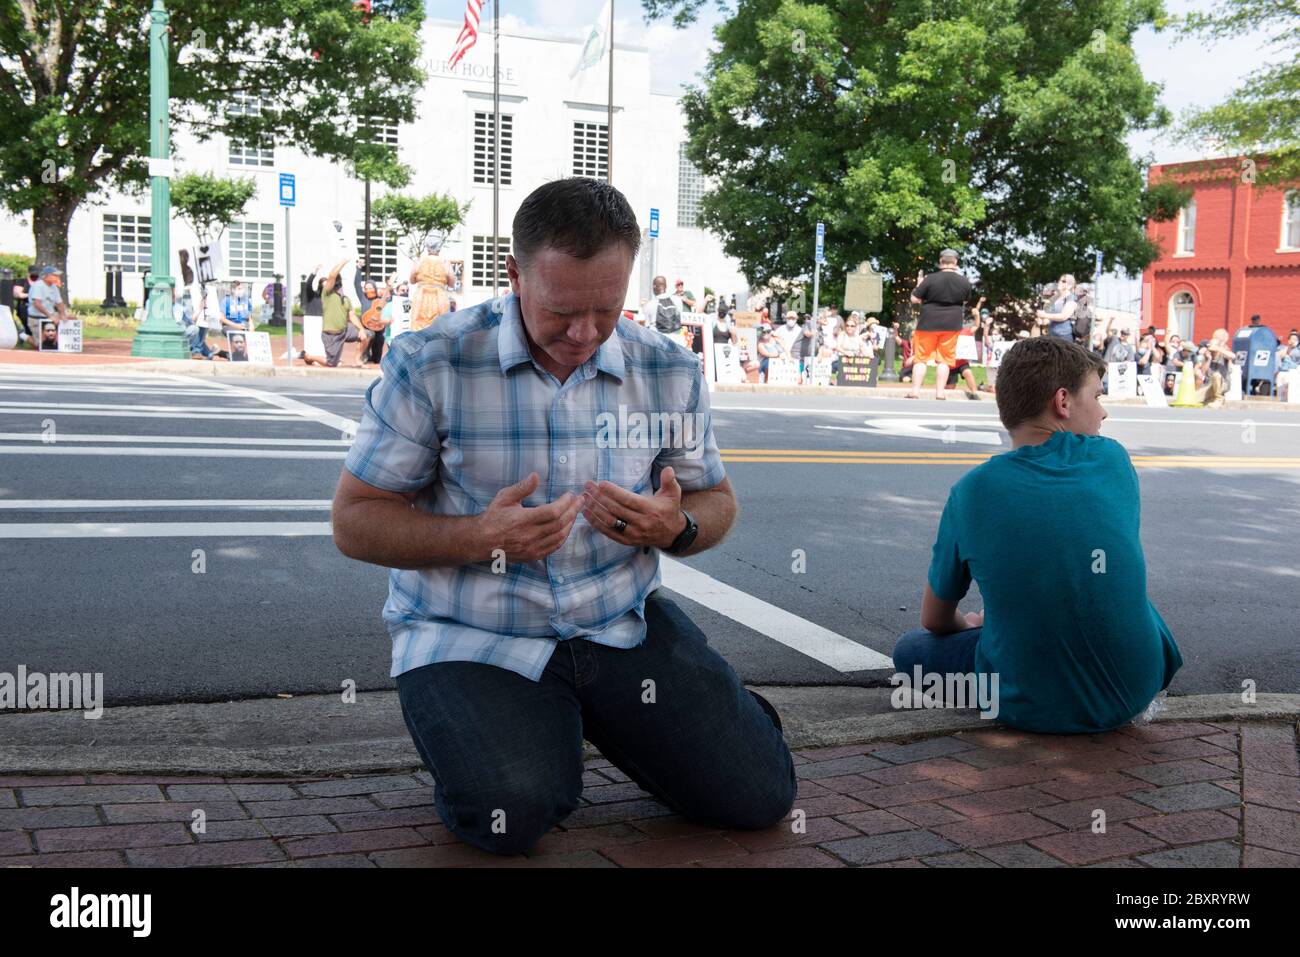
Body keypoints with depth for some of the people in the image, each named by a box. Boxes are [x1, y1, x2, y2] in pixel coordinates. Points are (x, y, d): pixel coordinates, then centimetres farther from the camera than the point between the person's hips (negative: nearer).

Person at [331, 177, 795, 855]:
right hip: (471, 640, -3)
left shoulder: (669, 372, 0)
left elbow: (716, 501, 11)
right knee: (510, 817, -27)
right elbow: (356, 520, -8)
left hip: (620, 624, 3)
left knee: (758, 796, -5)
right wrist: (481, 538, -26)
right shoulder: (431, 365, -11)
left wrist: (676, 527, -15)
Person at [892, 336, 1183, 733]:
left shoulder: (971, 492, -8)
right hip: (1137, 689, 3)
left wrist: (972, 624, 31)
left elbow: (934, 621, 6)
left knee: (910, 649, 18)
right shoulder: (1113, 459, -4)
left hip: (1033, 708, -3)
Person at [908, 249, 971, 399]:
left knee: (921, 357, 6)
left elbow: (914, 299, -10)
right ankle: (939, 392, 6)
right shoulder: (964, 282, -3)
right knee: (944, 359, 9)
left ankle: (915, 391, 3)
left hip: (929, 323, -2)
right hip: (952, 325, 2)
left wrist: (918, 286, 9)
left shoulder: (930, 279, -14)